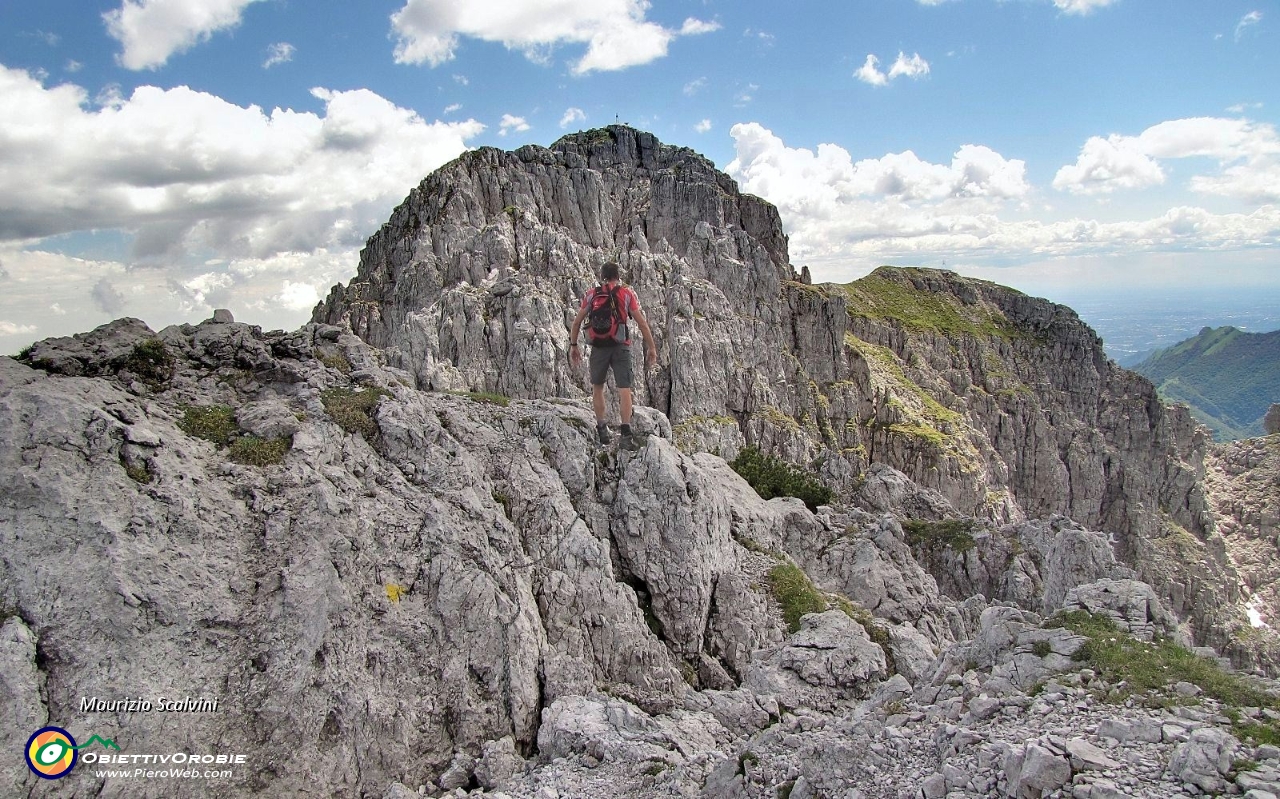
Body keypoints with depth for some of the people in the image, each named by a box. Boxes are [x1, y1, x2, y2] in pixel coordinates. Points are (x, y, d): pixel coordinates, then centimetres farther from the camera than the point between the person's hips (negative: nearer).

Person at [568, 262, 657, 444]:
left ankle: (601, 427, 11)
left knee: (597, 388, 18)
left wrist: (573, 345, 17)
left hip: (598, 347, 1)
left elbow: (577, 322, 8)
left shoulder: (591, 295, 10)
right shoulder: (627, 293, 7)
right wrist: (651, 347, 6)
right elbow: (642, 322, 2)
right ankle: (626, 428, -18)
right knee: (624, 390, -4)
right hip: (621, 347, -1)